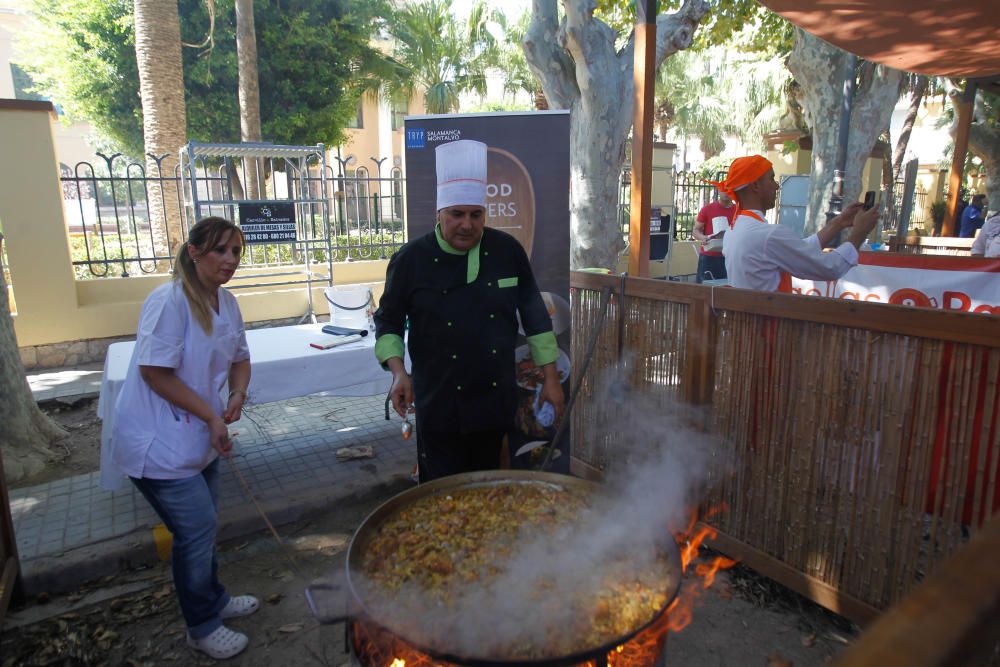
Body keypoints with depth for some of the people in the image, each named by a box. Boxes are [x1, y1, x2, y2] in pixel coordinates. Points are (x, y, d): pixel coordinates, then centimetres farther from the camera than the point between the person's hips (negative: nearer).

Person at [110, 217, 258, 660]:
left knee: (201, 526, 21)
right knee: (197, 528, -1)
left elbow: (239, 357, 14)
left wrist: (237, 394, -6)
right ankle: (202, 627, 20)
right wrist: (212, 416, -18)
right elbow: (155, 372, -22)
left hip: (199, 436, 8)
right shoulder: (169, 301, -21)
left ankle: (213, 599, 41)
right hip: (159, 443, -8)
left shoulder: (226, 302, 3)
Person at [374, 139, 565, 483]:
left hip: (496, 400, 3)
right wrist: (399, 372, -14)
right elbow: (389, 321, 1)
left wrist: (550, 377, 3)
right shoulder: (411, 259, -8)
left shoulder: (508, 250, -2)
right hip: (439, 405, -2)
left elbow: (534, 314, 4)